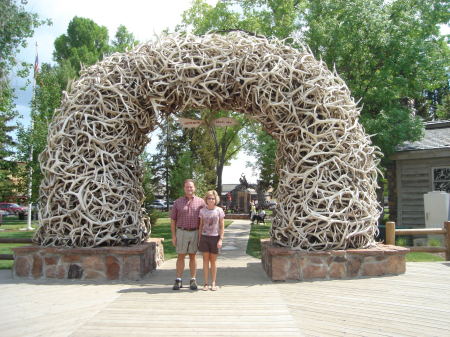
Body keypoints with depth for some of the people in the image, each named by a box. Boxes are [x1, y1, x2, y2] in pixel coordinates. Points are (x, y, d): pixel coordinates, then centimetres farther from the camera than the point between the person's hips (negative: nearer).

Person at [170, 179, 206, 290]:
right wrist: (173, 236, -2)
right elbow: (173, 220, 4)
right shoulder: (178, 202, 2)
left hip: (195, 232, 0)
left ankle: (193, 280, 15)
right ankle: (178, 281, 11)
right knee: (181, 256, 4)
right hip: (181, 232, 0)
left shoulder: (200, 202, 2)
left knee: (193, 256, 7)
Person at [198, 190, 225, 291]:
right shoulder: (202, 211, 3)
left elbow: (221, 227, -1)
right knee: (205, 260, 3)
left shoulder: (219, 211, -2)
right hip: (204, 237, 1)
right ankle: (205, 283, 9)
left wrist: (220, 240, -9)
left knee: (213, 261, 6)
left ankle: (213, 283, 14)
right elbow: (200, 226, 8)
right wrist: (199, 240, 4)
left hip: (215, 237, -1)